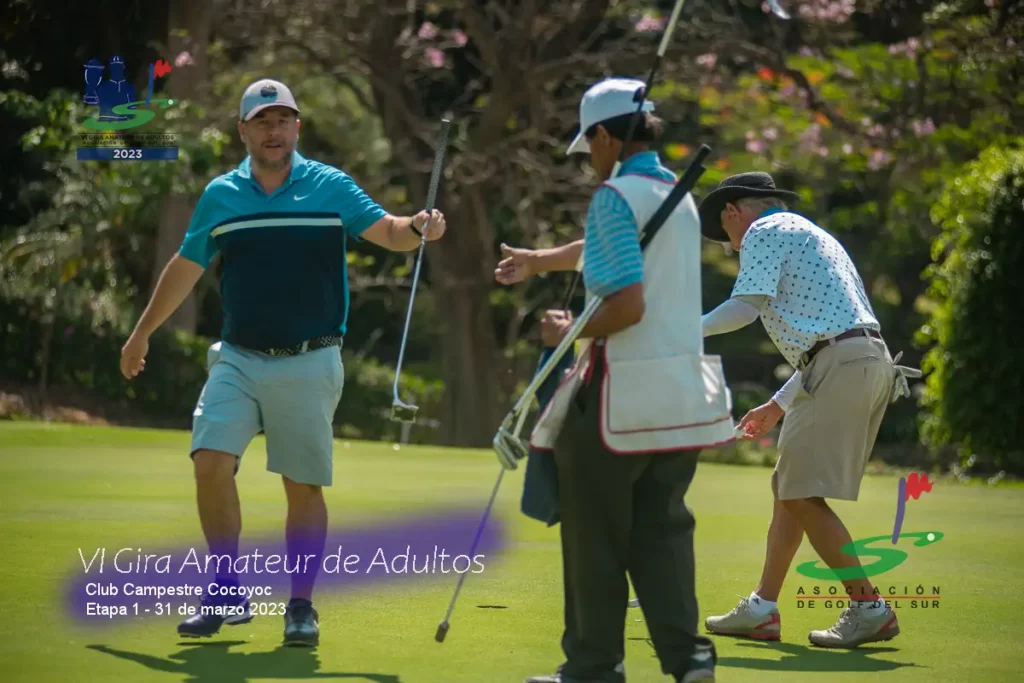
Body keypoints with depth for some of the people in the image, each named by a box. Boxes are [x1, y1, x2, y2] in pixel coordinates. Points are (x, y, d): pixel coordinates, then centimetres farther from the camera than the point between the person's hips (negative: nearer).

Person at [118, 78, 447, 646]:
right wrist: (142, 333, 24)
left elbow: (387, 232, -7)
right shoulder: (220, 195, 7)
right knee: (211, 464, -14)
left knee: (304, 487, 2)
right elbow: (185, 268, 17)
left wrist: (418, 227, -30)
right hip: (238, 359, 2)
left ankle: (301, 606, 14)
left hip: (309, 365, -1)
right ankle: (227, 594, -1)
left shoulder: (331, 187, 1)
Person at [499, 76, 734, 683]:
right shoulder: (680, 194, 13)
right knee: (664, 529, 12)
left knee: (596, 535, 4)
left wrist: (571, 331, -5)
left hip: (622, 392, -7)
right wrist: (538, 261, 45)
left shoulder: (615, 196, -13)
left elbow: (628, 304, -21)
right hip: (683, 389, 7)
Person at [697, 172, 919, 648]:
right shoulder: (807, 235, 30)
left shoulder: (764, 232, 1)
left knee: (803, 494, -9)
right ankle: (762, 609, 14)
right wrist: (779, 404, 35)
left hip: (840, 367, -10)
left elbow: (746, 306, -13)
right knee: (787, 487, 12)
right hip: (872, 363, 10)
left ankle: (869, 608, -11)